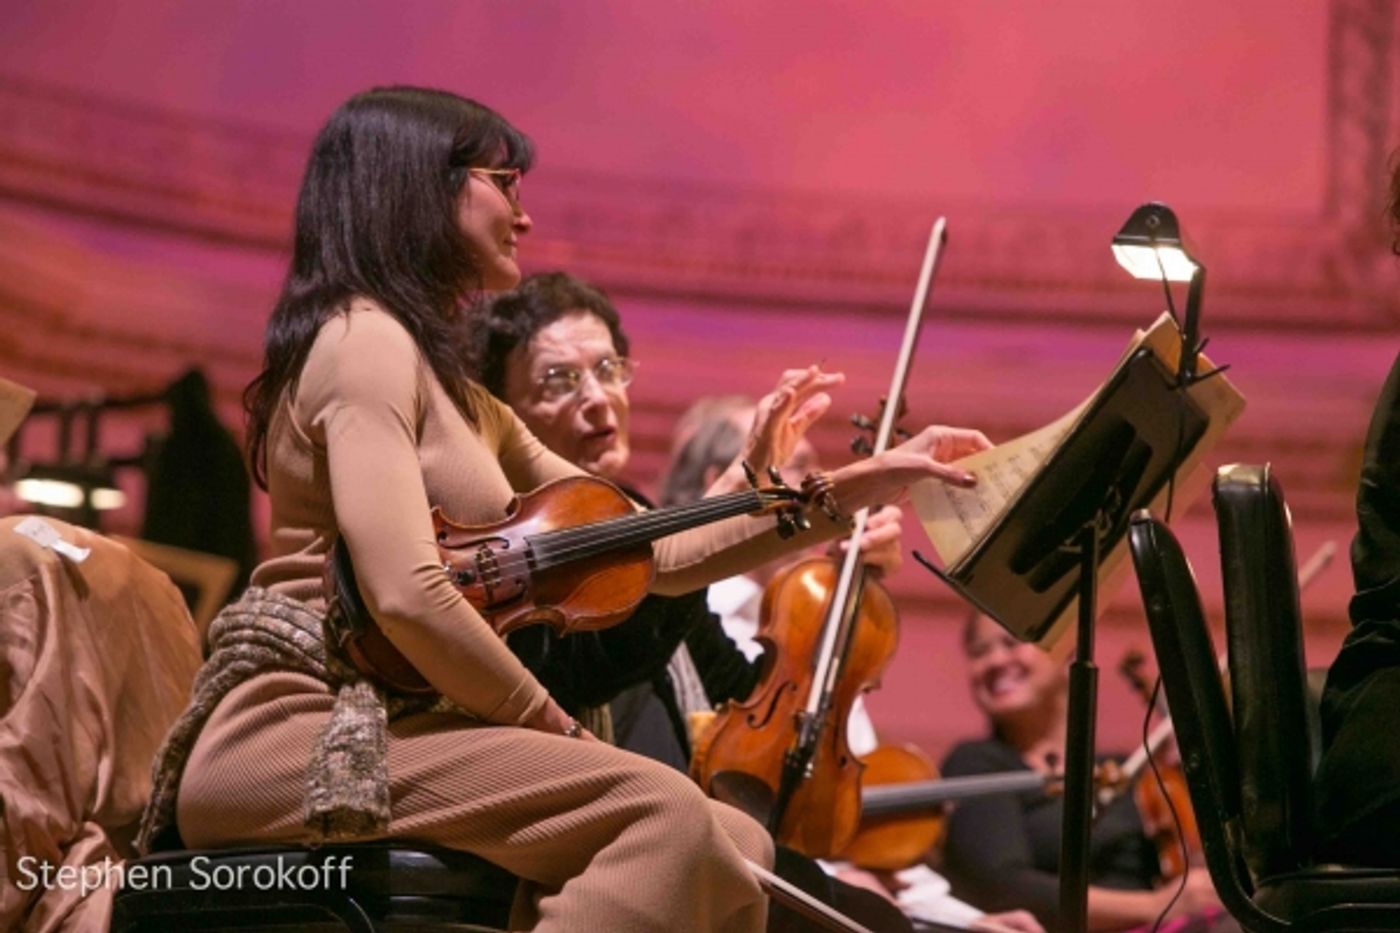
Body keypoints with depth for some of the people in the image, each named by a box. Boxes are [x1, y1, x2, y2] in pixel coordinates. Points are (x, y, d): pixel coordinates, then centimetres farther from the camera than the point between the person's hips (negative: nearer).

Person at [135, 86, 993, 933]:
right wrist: (555, 726, -9)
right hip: (296, 741, -9)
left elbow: (655, 554, 20)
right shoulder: (365, 339, -8)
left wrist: (862, 486, 16)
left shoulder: (464, 404, 23)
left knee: (733, 844, -2)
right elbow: (405, 594, -21)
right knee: (661, 810, -24)